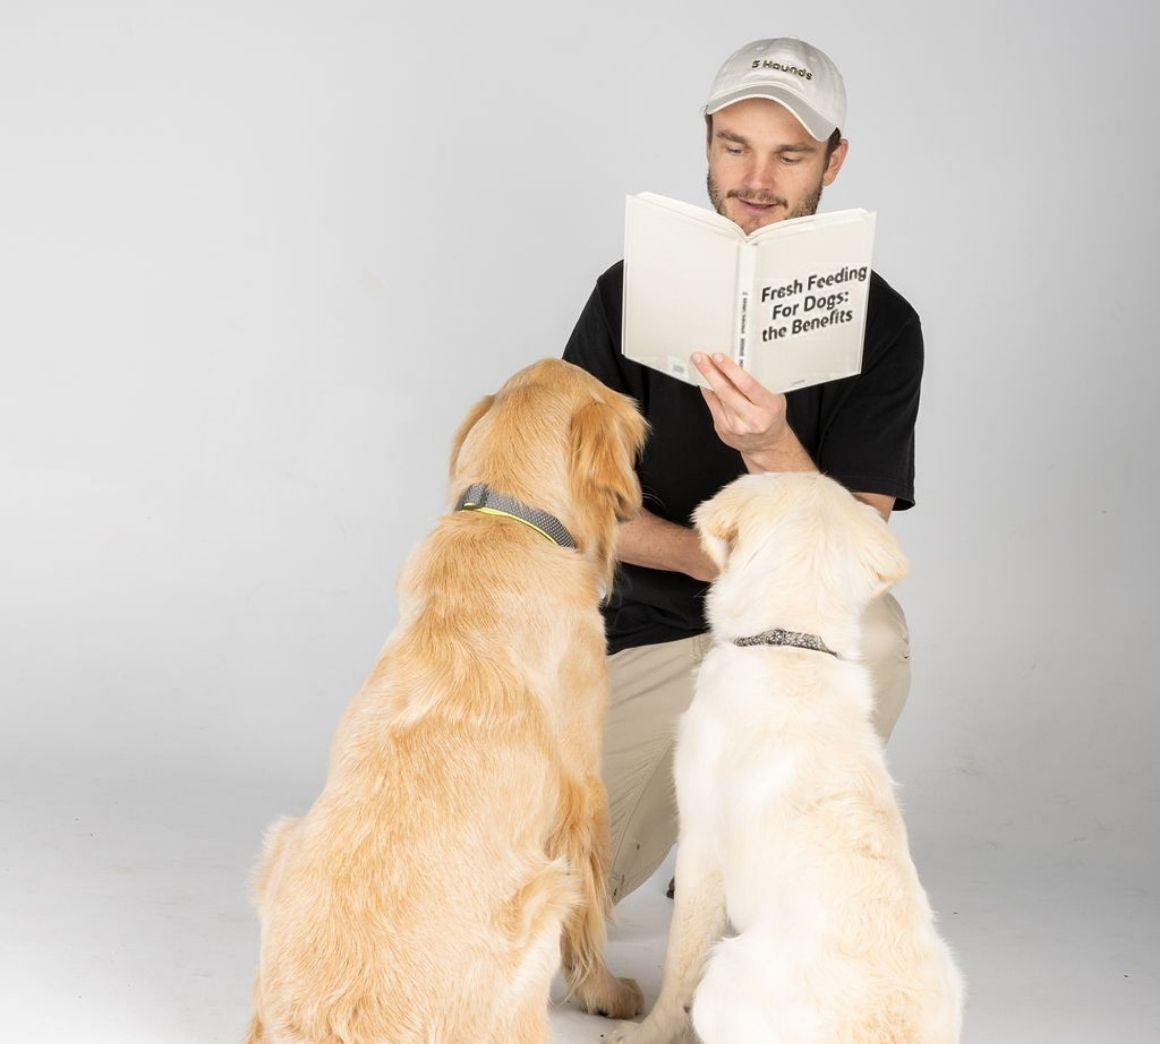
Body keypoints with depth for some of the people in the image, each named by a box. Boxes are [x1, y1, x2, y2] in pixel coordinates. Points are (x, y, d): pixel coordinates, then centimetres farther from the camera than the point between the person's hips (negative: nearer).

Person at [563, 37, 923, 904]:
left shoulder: (881, 325, -10)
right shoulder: (634, 292, -5)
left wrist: (769, 446, -36)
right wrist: (711, 554, -20)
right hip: (652, 631, 1)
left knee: (870, 636, -37)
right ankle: (696, 776, 22)